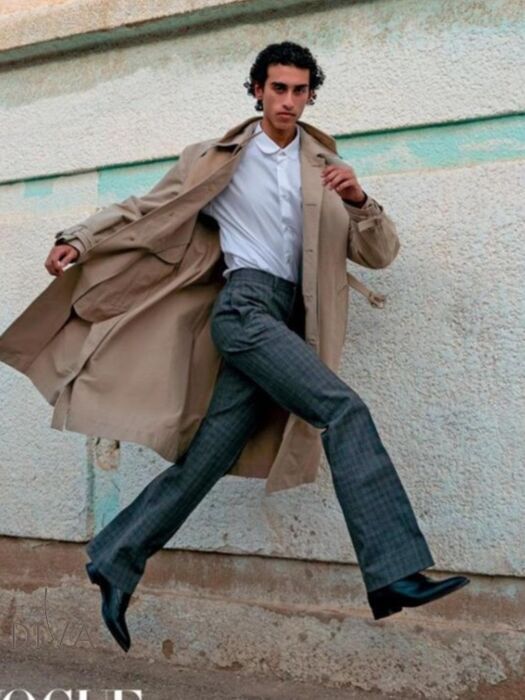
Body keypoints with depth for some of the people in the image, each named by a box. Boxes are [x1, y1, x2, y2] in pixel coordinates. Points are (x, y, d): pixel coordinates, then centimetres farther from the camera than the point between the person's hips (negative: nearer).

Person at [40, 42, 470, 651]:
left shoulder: (327, 170, 19)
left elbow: (381, 255, 13)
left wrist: (360, 202, -7)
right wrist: (79, 239, 2)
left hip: (280, 320, 5)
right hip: (246, 303, -5)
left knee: (208, 457, 0)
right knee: (345, 410, -22)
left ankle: (116, 562, 14)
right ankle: (395, 572, -26)